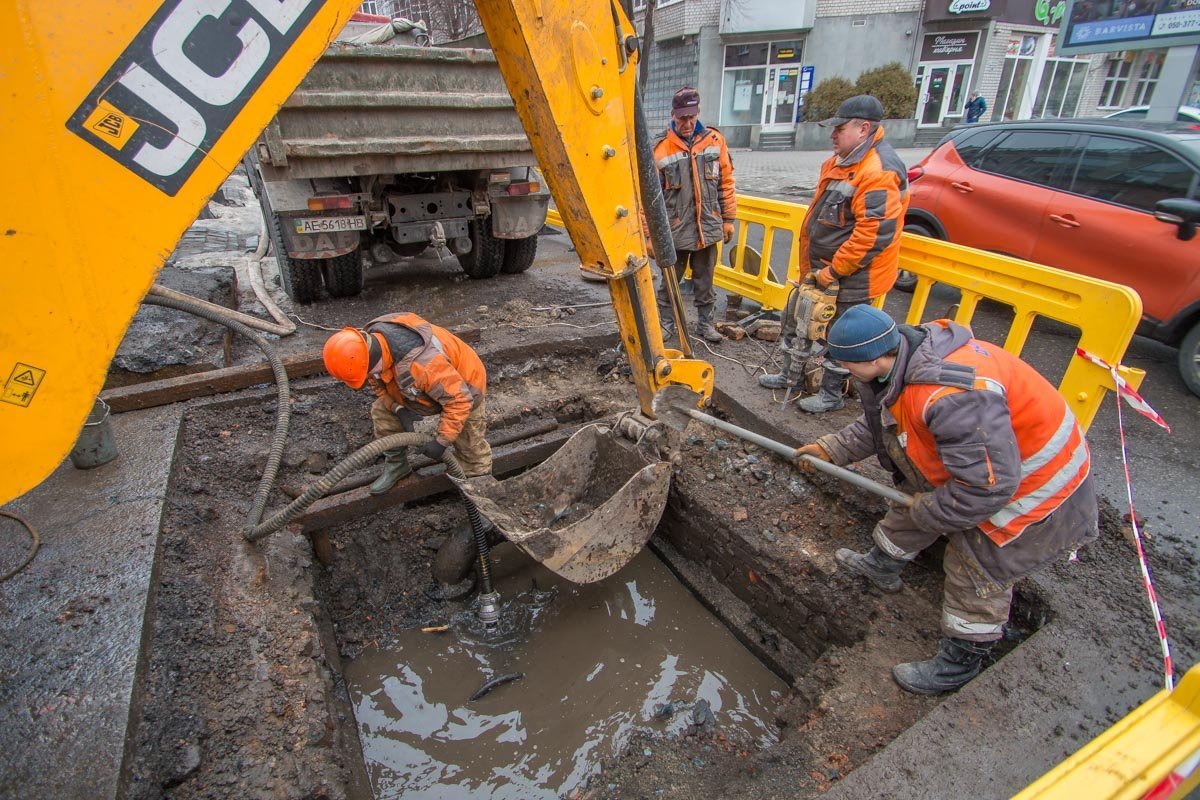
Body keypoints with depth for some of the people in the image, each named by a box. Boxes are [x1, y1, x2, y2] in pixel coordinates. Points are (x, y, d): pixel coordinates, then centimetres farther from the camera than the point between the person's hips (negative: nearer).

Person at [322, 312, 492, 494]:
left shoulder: (423, 363, -45)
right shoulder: (371, 341, -20)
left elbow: (460, 400, -37)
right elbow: (378, 382, -1)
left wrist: (442, 441, -30)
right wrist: (399, 409, -16)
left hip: (461, 389, -7)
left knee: (473, 453, -3)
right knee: (381, 411, 0)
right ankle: (396, 465, 18)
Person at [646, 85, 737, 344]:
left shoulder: (714, 140, 1)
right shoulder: (660, 148, -9)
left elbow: (726, 182, 8)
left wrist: (728, 218, 7)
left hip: (707, 228, 3)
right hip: (675, 231, -2)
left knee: (705, 282, 13)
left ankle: (705, 323, 28)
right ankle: (665, 323, 26)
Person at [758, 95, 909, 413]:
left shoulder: (880, 171, -23)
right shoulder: (843, 160, 10)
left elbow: (874, 234, -28)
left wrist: (832, 271, -22)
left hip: (853, 276, -10)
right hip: (824, 267, 10)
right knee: (797, 320, 19)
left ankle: (832, 393, 21)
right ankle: (790, 374, 37)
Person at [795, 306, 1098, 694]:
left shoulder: (953, 396, -41)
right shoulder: (901, 360, -11)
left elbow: (987, 487, -35)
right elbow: (877, 423, 8)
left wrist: (929, 513, -20)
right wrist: (829, 449, 5)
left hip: (1034, 484, -9)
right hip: (982, 458, 9)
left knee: (979, 570, 2)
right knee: (915, 497, 21)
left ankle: (959, 662, 24)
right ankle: (884, 563, 47)